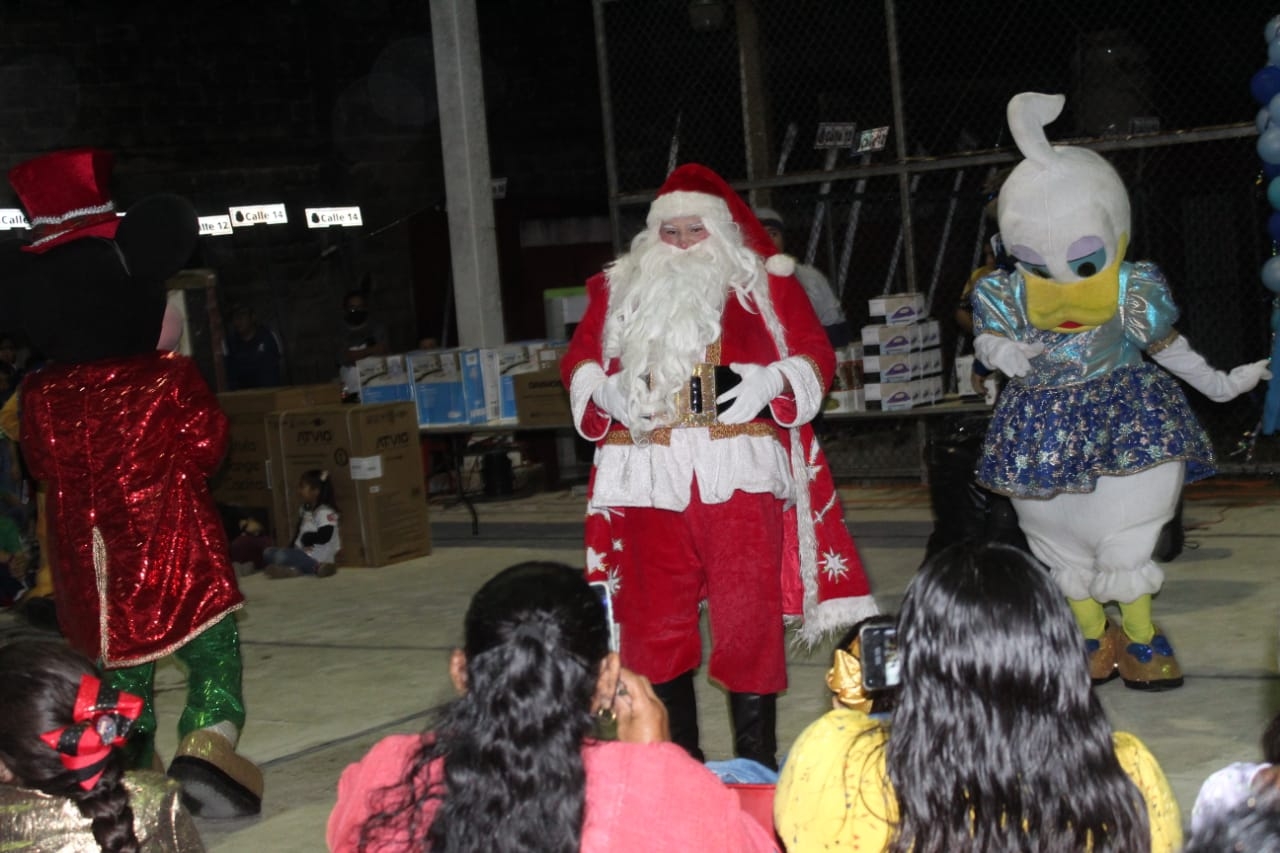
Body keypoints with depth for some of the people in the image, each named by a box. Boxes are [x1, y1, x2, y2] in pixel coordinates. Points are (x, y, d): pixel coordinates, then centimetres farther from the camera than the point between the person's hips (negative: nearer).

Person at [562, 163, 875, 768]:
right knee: (655, 620, 7)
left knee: (748, 619, -5)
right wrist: (606, 390, -5)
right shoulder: (619, 289, 14)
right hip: (649, 478, 3)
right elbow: (578, 361, 16)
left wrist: (773, 380, -14)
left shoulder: (764, 282, 8)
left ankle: (756, 760, 6)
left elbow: (815, 355, 6)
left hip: (740, 474, -2)